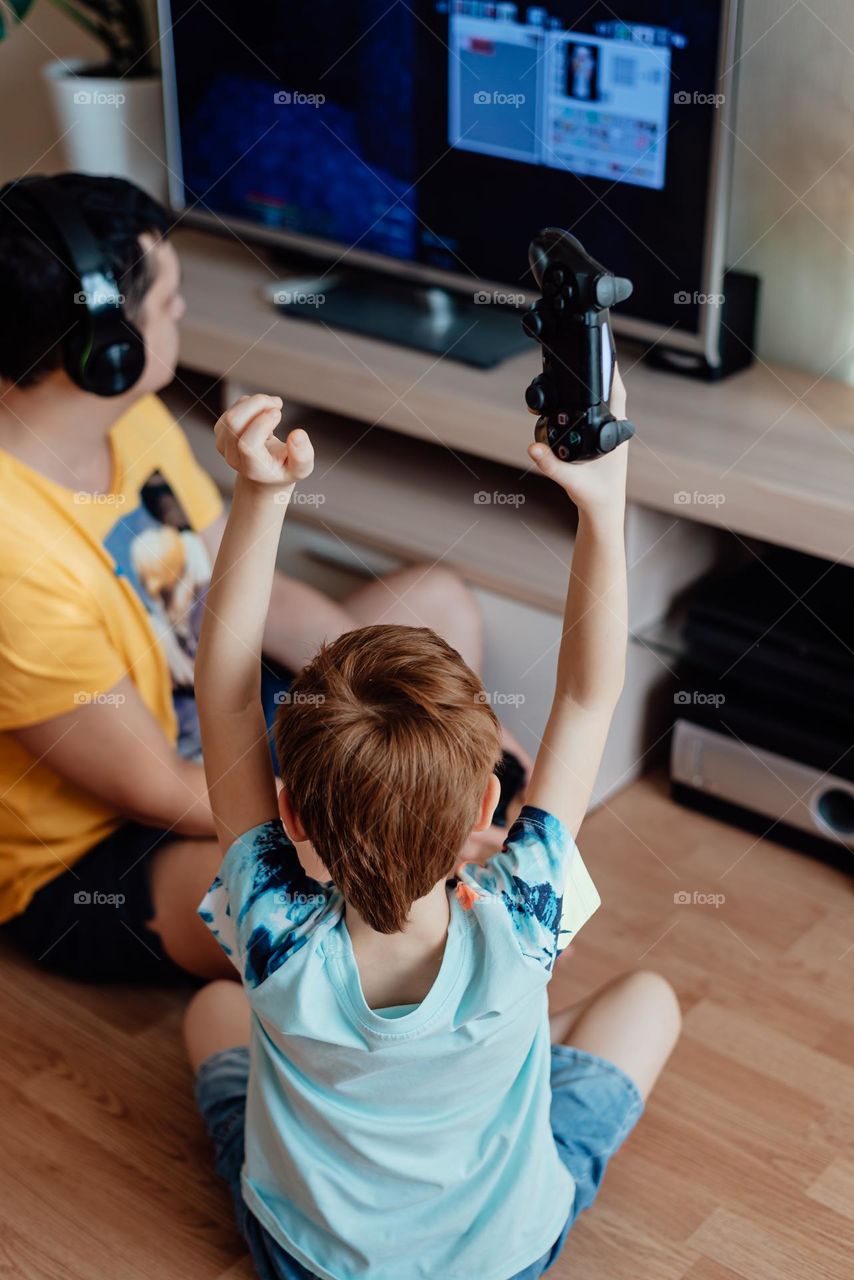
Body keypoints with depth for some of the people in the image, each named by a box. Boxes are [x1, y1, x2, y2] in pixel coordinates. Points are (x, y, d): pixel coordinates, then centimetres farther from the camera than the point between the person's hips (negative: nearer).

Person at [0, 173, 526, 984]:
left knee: (437, 602, 11)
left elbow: (254, 595, 2)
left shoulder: (130, 416, -7)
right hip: (88, 867, -9)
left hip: (205, 731, 9)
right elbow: (156, 790, -25)